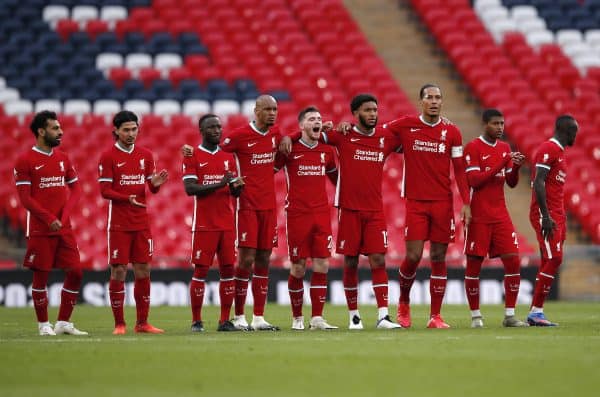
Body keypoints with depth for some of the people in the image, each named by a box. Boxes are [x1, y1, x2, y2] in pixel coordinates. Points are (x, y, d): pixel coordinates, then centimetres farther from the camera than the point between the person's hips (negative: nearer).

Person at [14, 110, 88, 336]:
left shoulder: (63, 158, 12)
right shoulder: (25, 161, -5)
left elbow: (75, 190, 13)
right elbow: (25, 198, -9)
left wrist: (65, 214, -5)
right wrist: (49, 219, -17)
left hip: (64, 228, 5)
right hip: (39, 230, -5)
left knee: (75, 272, 0)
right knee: (41, 276, -2)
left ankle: (63, 323, 10)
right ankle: (43, 325, 9)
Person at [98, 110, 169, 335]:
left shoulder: (145, 155, 11)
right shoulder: (108, 157, -4)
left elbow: (151, 188, 14)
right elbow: (105, 191, -8)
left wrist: (155, 184, -10)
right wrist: (127, 198, -24)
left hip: (142, 222, 4)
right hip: (119, 223, -4)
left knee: (143, 271, 4)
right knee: (118, 272, -4)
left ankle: (142, 323, 11)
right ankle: (119, 324, 1)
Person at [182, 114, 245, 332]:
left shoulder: (228, 157, 14)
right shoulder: (192, 157, -1)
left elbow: (235, 192, 15)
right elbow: (190, 188, -13)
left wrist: (238, 186, -9)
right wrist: (219, 184, -21)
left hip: (227, 223, 5)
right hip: (204, 223, -5)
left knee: (228, 269, 1)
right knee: (201, 270, -5)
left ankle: (225, 320, 5)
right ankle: (196, 321, 1)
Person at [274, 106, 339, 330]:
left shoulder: (326, 150, 11)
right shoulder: (290, 148, -2)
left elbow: (334, 176, 24)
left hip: (322, 214, 4)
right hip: (297, 214, -4)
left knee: (322, 265, -3)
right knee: (298, 268, 0)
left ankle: (317, 318, 0)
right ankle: (297, 318, 12)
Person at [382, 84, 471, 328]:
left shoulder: (451, 132, 5)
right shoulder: (405, 125, 1)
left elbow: (459, 170, 7)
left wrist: (466, 203, 1)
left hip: (443, 202, 1)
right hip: (415, 201, -1)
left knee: (438, 258, 1)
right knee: (413, 256, -7)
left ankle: (435, 316, 5)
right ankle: (403, 303, 20)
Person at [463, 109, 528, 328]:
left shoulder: (505, 148, 12)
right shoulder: (472, 148, -7)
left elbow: (511, 183, 15)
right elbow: (473, 181, -16)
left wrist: (516, 166, -6)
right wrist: (501, 164, -20)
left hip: (500, 215, 6)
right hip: (479, 217, -6)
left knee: (513, 261, -3)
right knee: (474, 264, -1)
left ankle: (510, 315, 2)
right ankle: (475, 316, 9)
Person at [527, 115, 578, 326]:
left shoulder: (559, 151, 21)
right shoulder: (548, 149, -10)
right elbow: (539, 182, -18)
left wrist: (560, 221, 21)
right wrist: (546, 216, -23)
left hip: (555, 215, 10)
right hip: (545, 214, -10)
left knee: (550, 262, 6)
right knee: (553, 259, -14)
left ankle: (536, 313, 6)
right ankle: (536, 311, -13)